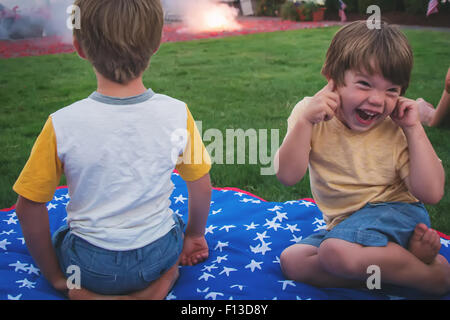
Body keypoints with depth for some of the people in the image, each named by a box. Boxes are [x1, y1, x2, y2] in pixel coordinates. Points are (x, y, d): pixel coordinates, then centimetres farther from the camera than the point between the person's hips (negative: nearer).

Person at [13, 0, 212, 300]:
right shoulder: (177, 113, -17)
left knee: (58, 240, 33)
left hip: (92, 267, -1)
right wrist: (194, 236, 15)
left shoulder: (62, 125, -20)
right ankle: (164, 279, 6)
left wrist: (55, 275, 5)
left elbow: (29, 206, -11)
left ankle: (90, 294, 3)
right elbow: (201, 186, -4)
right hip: (161, 253, 2)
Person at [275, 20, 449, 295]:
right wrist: (305, 121, -25)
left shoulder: (395, 129, -8)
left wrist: (415, 129, -17)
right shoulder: (312, 114, -6)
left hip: (395, 212, -5)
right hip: (343, 224, 5)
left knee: (337, 251, -32)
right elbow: (288, 176, -15)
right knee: (291, 261, -14)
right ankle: (398, 261, -15)